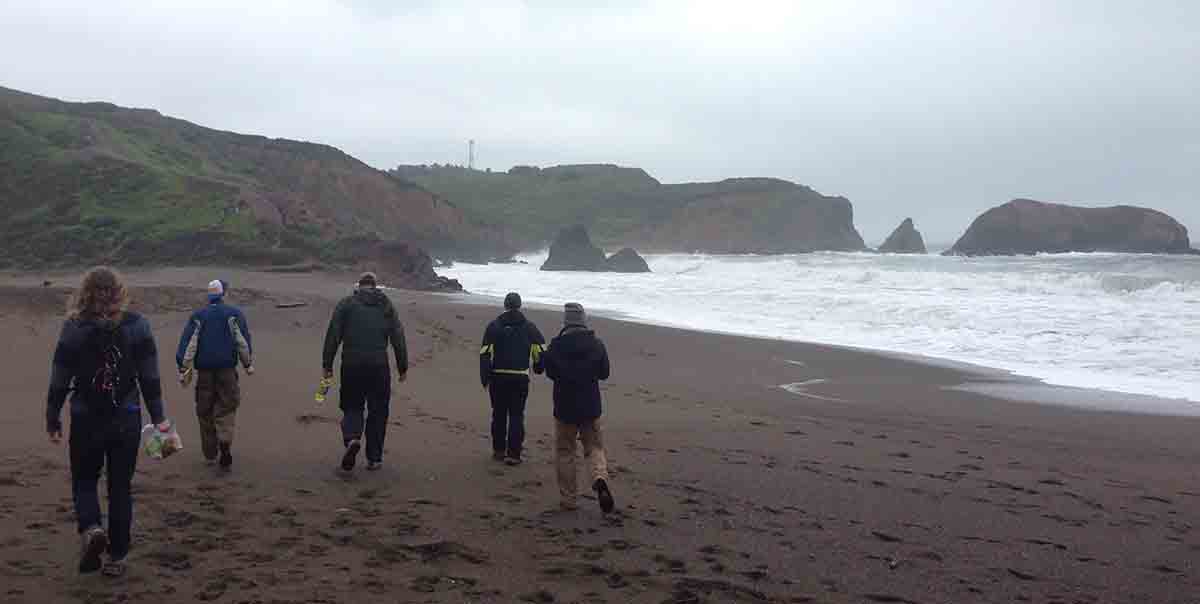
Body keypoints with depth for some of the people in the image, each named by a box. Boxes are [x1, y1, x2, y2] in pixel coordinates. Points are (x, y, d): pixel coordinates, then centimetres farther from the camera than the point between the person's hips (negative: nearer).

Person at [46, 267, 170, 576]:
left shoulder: (74, 328, -8)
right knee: (120, 486, 11)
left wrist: (52, 419, 6)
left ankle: (90, 528, -10)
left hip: (86, 420, -1)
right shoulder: (136, 325, -6)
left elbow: (60, 379, -5)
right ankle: (116, 557, 15)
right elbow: (150, 377, -4)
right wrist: (158, 416, 4)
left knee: (84, 480, 17)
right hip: (127, 419, 1)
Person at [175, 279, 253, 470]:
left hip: (204, 370, 2)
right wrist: (248, 363, 5)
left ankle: (210, 454, 17)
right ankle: (225, 442, -19)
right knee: (227, 407, 6)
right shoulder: (234, 314, 1)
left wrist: (184, 369, 0)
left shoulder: (197, 316, 6)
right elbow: (243, 341, -4)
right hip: (227, 369, -2)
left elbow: (187, 344, 0)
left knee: (205, 412, 11)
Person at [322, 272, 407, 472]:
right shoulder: (386, 305, 9)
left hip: (351, 365, -1)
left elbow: (333, 336, -1)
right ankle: (374, 458, 12)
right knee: (377, 411, 10)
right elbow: (398, 338, 7)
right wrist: (402, 367, 12)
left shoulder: (346, 304, 5)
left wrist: (327, 365, 3)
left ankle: (351, 439, -15)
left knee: (352, 407, 12)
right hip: (379, 366, 1)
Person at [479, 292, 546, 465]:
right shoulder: (529, 327, 2)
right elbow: (541, 350, 1)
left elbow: (485, 354, -4)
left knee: (499, 414, 14)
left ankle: (498, 450, 22)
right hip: (520, 378, -1)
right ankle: (513, 454, -2)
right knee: (516, 415, 3)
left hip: (498, 377, 1)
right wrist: (538, 368, 20)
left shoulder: (493, 326, 1)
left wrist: (484, 378, 1)